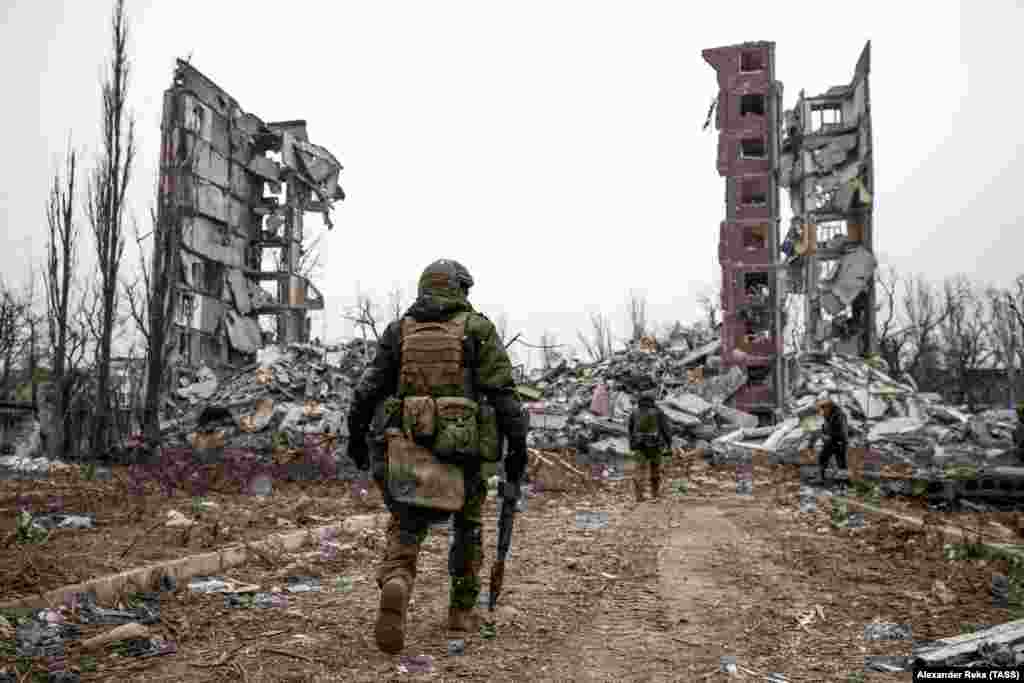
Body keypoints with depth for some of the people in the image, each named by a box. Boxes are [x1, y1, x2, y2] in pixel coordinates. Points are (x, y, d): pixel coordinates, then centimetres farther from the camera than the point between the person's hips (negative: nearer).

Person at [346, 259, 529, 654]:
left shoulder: (399, 330, 10)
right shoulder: (477, 328, 1)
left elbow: (368, 388, 9)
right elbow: (502, 392, -6)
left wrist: (356, 434, 20)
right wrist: (517, 444, -3)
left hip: (405, 444, 2)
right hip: (461, 446, -2)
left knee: (406, 527, 8)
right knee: (467, 526, 17)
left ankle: (395, 583, -20)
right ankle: (462, 610, 24)